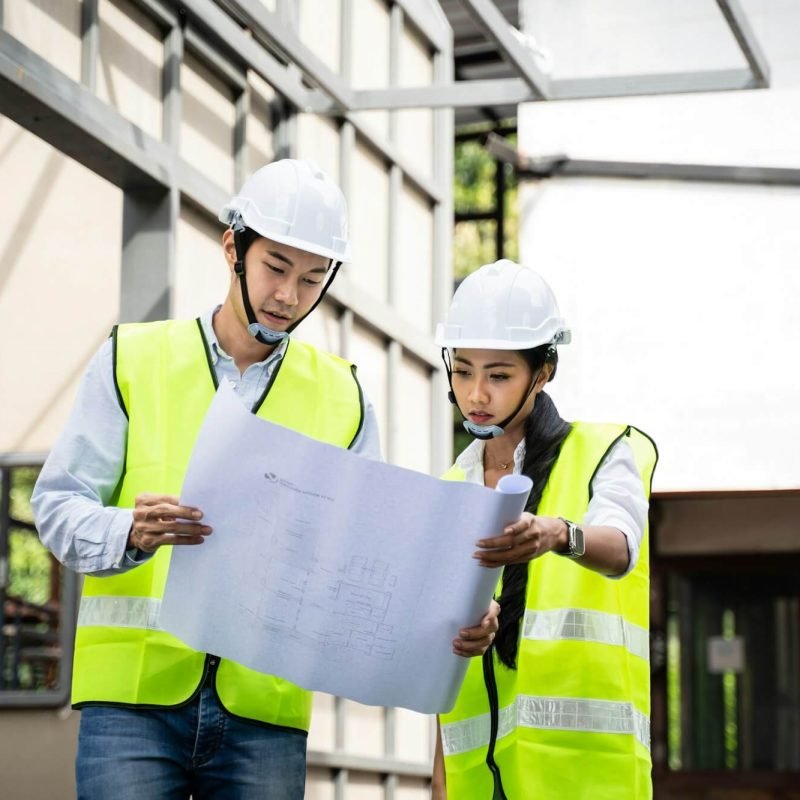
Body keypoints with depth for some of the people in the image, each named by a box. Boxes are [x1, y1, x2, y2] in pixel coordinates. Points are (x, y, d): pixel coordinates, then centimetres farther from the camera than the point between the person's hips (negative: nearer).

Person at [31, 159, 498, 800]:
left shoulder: (342, 398, 14)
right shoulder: (132, 360, 8)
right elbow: (59, 504, 2)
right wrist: (132, 532, -21)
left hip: (265, 710, 2)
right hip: (133, 697, -2)